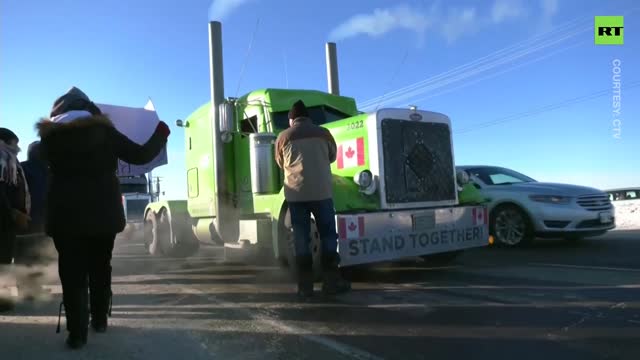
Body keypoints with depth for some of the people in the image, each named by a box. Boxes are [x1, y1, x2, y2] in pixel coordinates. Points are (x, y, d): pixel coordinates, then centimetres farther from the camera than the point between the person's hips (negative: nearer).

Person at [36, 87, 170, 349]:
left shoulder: (50, 135, 4)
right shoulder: (102, 131, -2)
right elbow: (140, 155, -3)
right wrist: (161, 132, 12)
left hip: (66, 214, 0)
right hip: (103, 213, 0)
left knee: (72, 273, 3)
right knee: (100, 269, 15)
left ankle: (77, 332, 0)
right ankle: (99, 320, 26)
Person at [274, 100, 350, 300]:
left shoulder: (283, 137, 6)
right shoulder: (323, 133, 6)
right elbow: (332, 157, 21)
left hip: (295, 193, 1)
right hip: (322, 191, 0)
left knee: (301, 239, 4)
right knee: (328, 235, 9)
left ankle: (305, 287, 5)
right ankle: (331, 282, 9)